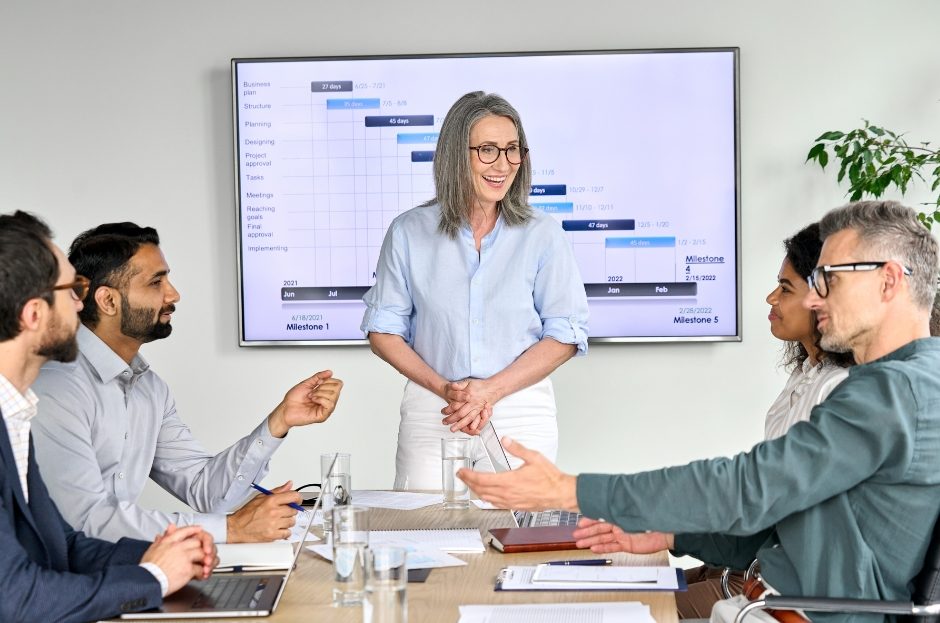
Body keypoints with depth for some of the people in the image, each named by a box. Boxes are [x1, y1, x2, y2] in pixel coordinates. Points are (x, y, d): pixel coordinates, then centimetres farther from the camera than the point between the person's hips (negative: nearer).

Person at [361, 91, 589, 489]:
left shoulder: (542, 236, 1)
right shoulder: (409, 232, 2)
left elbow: (565, 335, -1)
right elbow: (383, 329, 4)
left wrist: (491, 390, -13)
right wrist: (443, 389, -11)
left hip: (520, 415, 0)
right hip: (431, 412, 0)